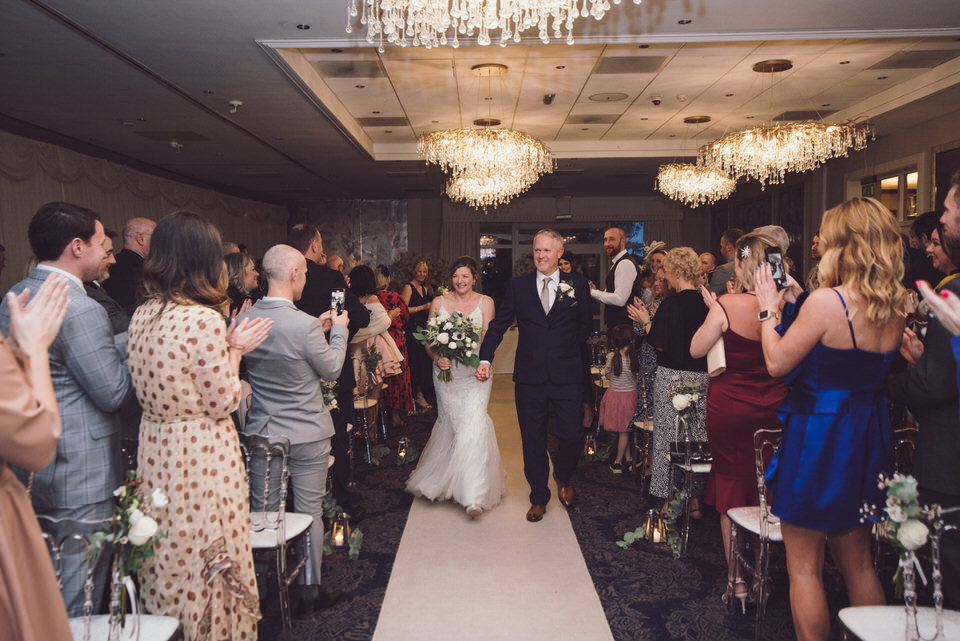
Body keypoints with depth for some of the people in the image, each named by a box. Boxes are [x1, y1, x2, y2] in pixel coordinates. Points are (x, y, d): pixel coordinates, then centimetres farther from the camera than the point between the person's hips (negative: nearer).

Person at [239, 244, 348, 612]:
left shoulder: (243, 320, -5)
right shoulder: (305, 324, -23)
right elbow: (331, 369, -9)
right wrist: (338, 331, 5)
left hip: (260, 432, 5)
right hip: (306, 433, -5)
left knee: (263, 513, 16)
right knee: (309, 513, 11)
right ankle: (310, 590, 25)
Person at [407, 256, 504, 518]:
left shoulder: (485, 302, 3)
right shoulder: (439, 302, 6)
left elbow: (488, 338, -3)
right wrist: (436, 358, -13)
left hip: (474, 372, -1)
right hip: (446, 371, 2)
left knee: (473, 424, -12)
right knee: (450, 423, 6)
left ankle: (474, 495, -9)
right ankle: (444, 482, 27)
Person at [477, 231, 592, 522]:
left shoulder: (577, 284, 3)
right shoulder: (518, 285, 4)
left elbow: (584, 326, 11)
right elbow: (499, 323, 2)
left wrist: (567, 352, 7)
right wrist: (485, 358, -8)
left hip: (566, 375, -1)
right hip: (530, 375, 1)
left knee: (572, 435, -5)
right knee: (533, 440, 9)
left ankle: (562, 477, 28)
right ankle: (539, 498, 27)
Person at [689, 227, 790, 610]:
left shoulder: (727, 305, -17)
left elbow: (696, 350, -8)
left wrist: (712, 308, 2)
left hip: (730, 408, -3)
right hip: (775, 410, 3)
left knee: (731, 490, 12)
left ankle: (737, 579, 20)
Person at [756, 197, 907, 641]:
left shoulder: (827, 301, -21)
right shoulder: (896, 307, 2)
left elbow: (777, 363, -15)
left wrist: (769, 309, -1)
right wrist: (795, 304, 12)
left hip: (818, 436, -7)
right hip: (867, 436, 8)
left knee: (804, 567, 8)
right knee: (858, 561, 22)